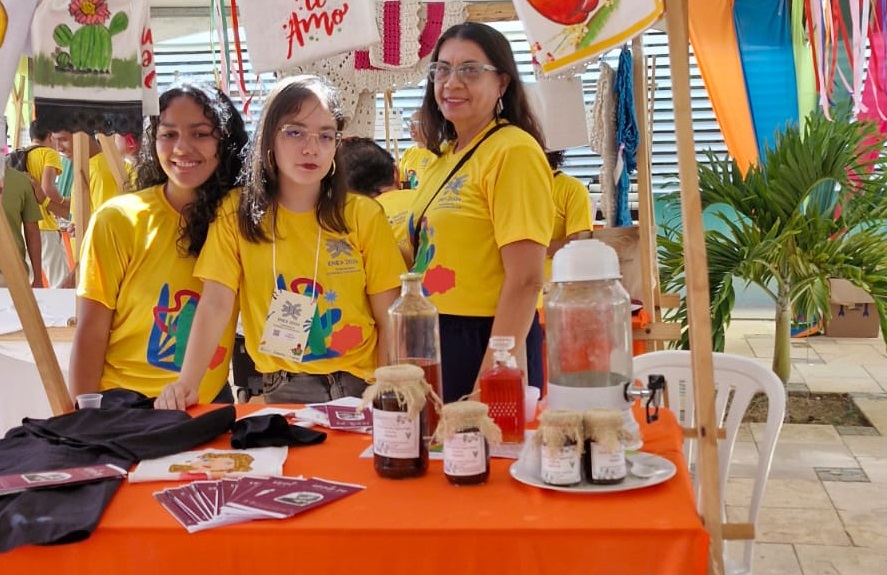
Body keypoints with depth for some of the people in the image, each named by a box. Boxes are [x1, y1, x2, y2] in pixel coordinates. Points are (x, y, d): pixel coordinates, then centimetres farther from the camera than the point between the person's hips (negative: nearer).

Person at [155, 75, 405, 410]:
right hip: (280, 390, 0)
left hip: (358, 386, 0)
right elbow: (216, 305, -6)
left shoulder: (364, 215, 2)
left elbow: (389, 319, 2)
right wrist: (187, 384, -18)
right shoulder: (237, 213, 2)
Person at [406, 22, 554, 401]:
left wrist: (490, 382, -23)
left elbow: (525, 281, -20)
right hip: (434, 343, 8)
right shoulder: (443, 156, 12)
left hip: (484, 346, -8)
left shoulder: (513, 151, -14)